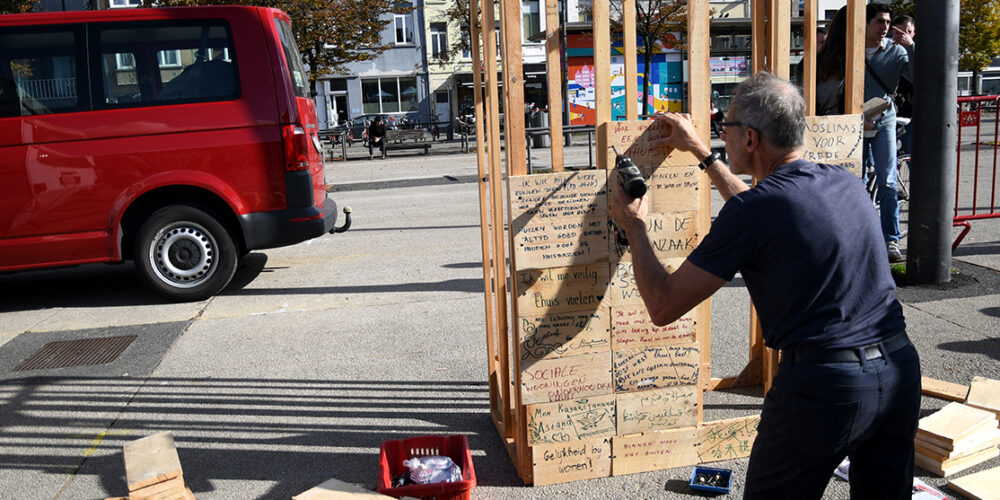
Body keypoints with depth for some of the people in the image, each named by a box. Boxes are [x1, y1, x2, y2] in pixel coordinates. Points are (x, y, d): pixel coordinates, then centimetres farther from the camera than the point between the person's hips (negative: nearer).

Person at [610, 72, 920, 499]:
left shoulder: (752, 210, -16)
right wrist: (702, 153, 33)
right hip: (901, 371, 7)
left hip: (824, 386, -7)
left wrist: (634, 227, 4)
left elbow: (663, 306, -11)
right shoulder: (844, 181, 6)